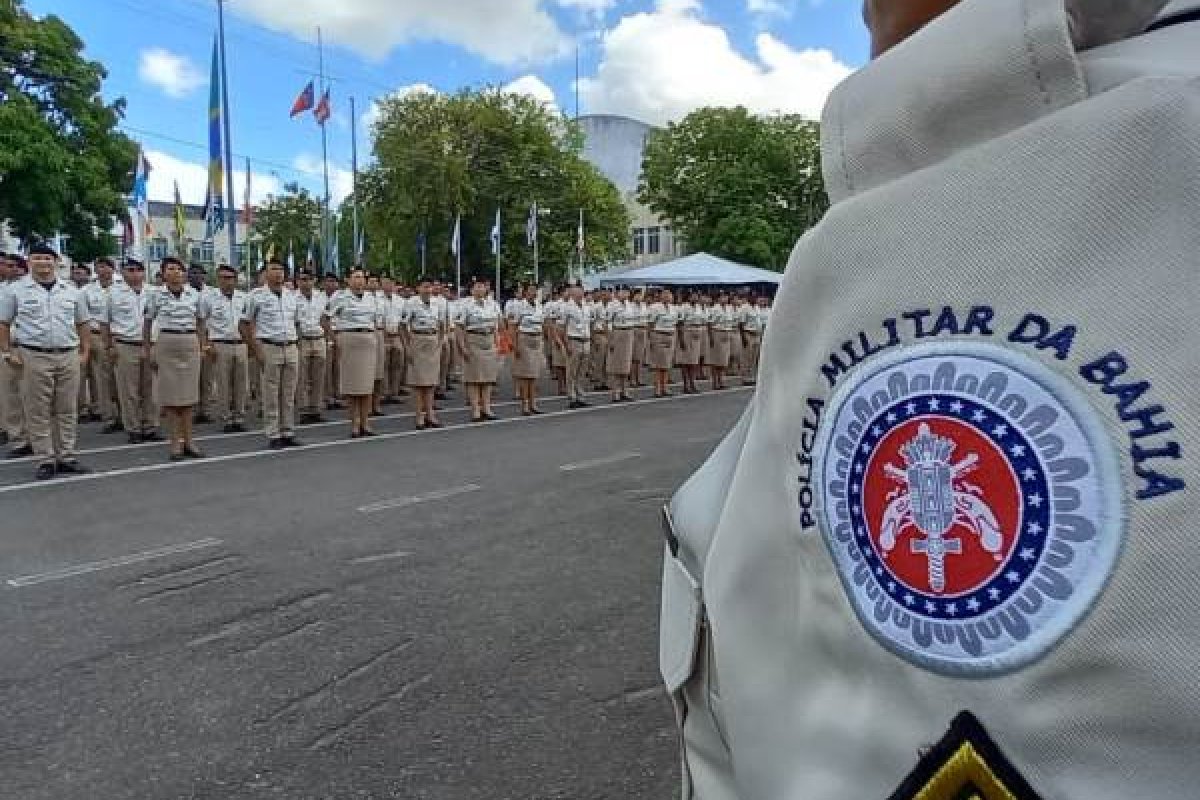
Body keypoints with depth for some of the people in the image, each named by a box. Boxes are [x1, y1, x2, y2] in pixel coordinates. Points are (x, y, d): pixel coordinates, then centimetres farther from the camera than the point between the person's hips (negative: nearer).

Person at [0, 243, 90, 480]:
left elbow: (82, 324, 16)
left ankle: (67, 456, 13)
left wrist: (85, 352, 8)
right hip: (33, 358, -2)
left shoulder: (72, 292, 11)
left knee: (67, 410, 6)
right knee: (38, 412, 0)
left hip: (68, 356, 2)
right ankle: (45, 460, 6)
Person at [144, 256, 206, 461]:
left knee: (189, 392, 6)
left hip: (191, 344, 2)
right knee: (170, 393, 1)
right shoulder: (156, 296, 0)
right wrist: (148, 351, 3)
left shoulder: (194, 294, 6)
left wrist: (203, 347, 8)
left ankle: (188, 441, 14)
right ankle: (175, 443, 7)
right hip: (166, 344, -2)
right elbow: (148, 323, 6)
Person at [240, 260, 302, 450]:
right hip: (269, 348, -4)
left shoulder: (292, 296, 12)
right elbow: (245, 324, -2)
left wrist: (297, 346, 12)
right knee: (271, 395, 0)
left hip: (291, 349, 4)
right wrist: (256, 351, -7)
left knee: (289, 394, 8)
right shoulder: (256, 296, -2)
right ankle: (273, 436, 6)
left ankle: (288, 433, 15)